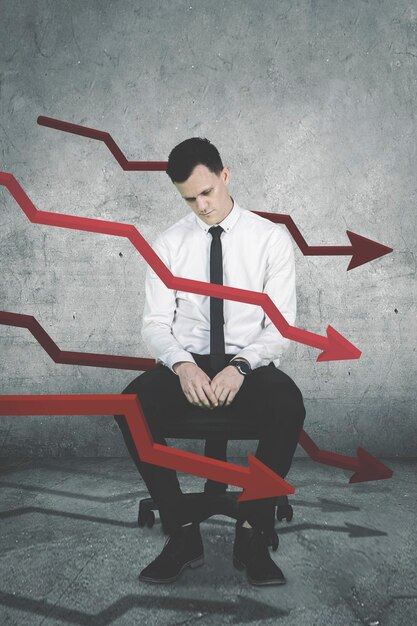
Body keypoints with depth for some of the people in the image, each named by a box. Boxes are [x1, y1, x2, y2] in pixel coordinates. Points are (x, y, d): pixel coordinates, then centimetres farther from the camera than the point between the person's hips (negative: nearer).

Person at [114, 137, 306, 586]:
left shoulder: (271, 238, 0)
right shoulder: (168, 244, 5)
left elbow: (281, 326, -5)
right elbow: (155, 324, 0)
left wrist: (241, 367, -24)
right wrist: (182, 365, -22)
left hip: (250, 368, -1)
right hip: (187, 367, 2)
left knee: (289, 406, -35)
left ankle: (253, 533, -15)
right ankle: (183, 532, -14)